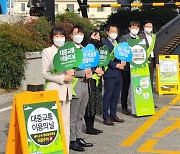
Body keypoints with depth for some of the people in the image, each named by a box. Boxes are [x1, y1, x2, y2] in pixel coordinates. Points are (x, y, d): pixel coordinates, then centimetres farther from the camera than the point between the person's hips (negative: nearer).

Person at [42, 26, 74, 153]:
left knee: (66, 121, 7)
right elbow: (45, 73, -6)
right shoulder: (47, 52, -1)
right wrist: (62, 78, -14)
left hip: (67, 90, 5)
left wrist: (72, 73, -2)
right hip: (54, 90, -5)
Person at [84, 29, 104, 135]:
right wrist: (95, 70, -17)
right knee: (89, 103, -6)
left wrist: (102, 71, -1)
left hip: (98, 79, 8)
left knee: (96, 103, 10)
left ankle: (92, 126, 18)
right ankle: (89, 127, 1)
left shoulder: (100, 49, 14)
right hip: (90, 79, -8)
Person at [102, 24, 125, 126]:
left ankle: (113, 115, 22)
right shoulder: (105, 43, -7)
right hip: (110, 73, -8)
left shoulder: (118, 43, 19)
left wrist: (123, 63, 1)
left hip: (118, 74, 8)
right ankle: (106, 117, 2)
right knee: (107, 96, -3)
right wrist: (116, 65, -16)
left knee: (115, 96, 13)